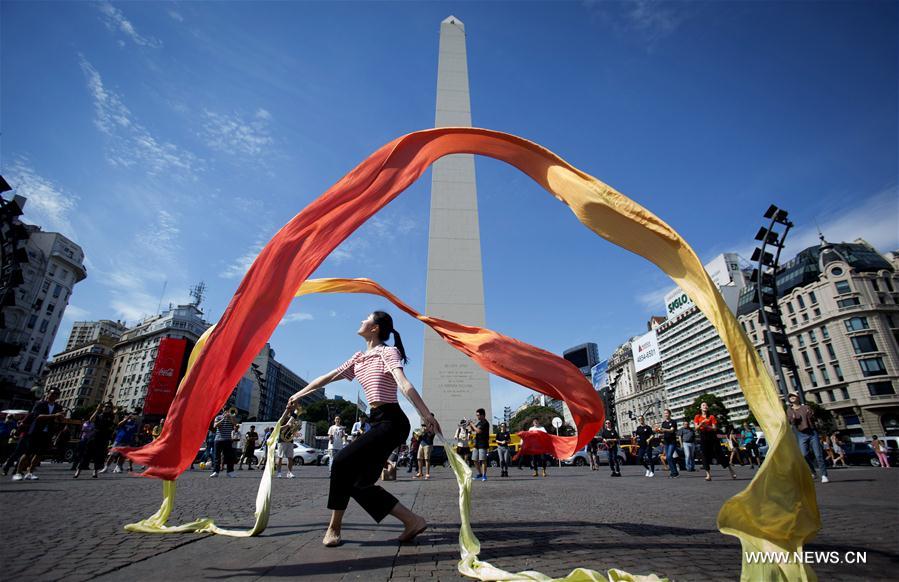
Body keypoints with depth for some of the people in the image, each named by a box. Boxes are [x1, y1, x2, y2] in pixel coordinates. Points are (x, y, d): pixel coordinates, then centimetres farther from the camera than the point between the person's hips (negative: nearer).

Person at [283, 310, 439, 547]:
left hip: (391, 421, -8)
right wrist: (300, 394, 32)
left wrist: (426, 414, -32)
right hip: (378, 423, 8)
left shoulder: (387, 352, -5)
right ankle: (411, 520, 8)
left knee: (343, 463, -11)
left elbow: (404, 383, -21)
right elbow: (328, 377, 25)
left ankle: (334, 528, 6)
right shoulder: (359, 358, 17)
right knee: (360, 482, 2)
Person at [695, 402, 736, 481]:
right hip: (703, 437, 1)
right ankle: (708, 475, 1)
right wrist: (701, 423, -17)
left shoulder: (711, 417, 5)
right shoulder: (697, 417, 7)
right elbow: (696, 428, 0)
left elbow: (715, 428, -2)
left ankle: (731, 471, 10)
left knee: (719, 453, -1)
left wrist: (706, 426, -17)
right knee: (705, 455, -2)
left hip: (712, 436, -1)